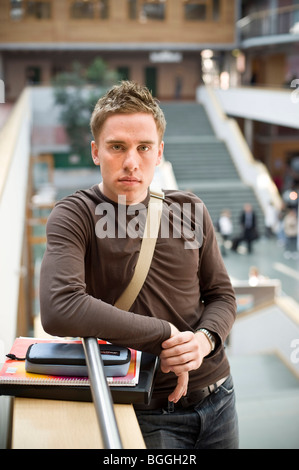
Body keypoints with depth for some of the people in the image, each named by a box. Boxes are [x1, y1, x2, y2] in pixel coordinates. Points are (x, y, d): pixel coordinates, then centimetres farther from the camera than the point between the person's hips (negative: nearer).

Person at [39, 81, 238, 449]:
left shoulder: (190, 211, 0)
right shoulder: (74, 217, -14)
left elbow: (221, 295, 7)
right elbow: (58, 311, -30)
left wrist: (205, 338, -16)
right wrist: (165, 335, -25)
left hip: (217, 396, 5)